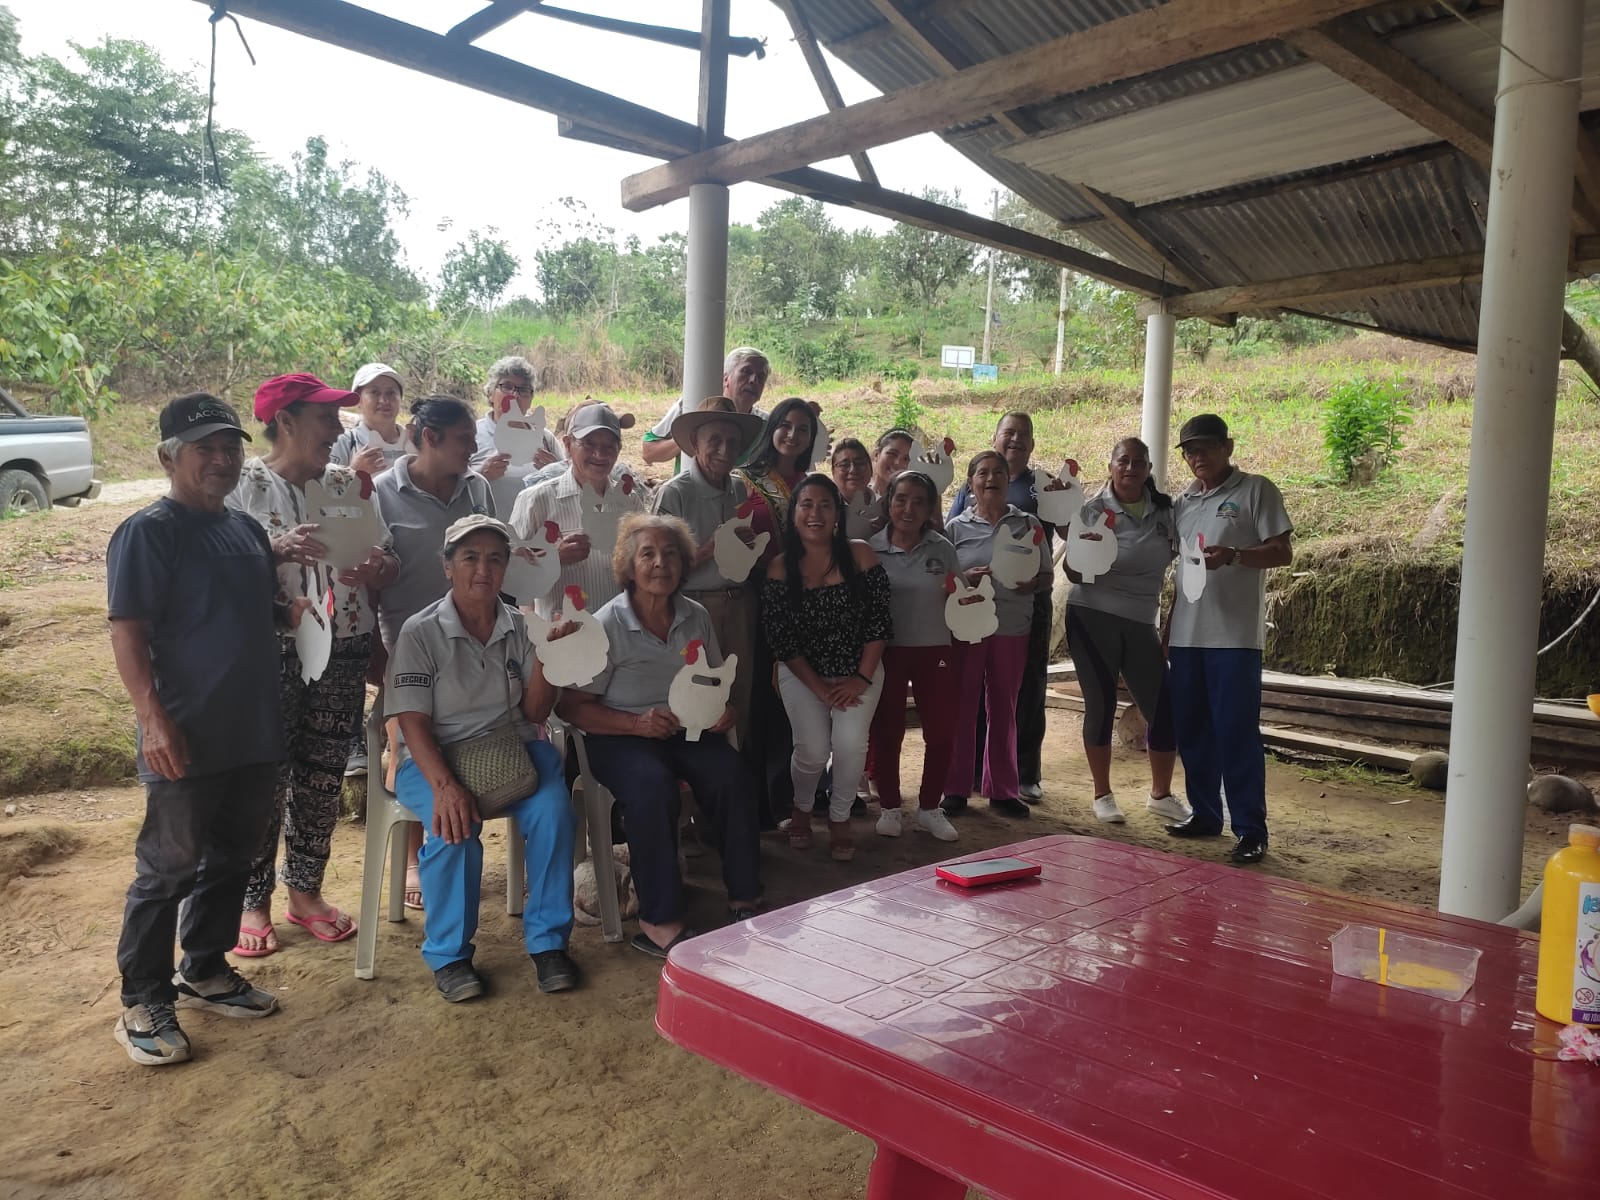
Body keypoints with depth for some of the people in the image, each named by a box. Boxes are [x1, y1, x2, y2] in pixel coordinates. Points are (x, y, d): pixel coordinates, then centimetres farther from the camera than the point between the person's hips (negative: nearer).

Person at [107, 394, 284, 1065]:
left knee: (232, 860, 17)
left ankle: (205, 973, 33)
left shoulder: (247, 529, 12)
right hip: (188, 739, -7)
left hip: (255, 733, 7)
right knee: (169, 868, 3)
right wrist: (154, 719, -24)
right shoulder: (148, 531, -11)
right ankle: (143, 1003, 18)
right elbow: (127, 632, -16)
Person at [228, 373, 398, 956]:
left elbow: (389, 566, 6)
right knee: (264, 777, 1)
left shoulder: (348, 484, 8)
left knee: (323, 777, 10)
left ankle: (305, 891, 27)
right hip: (271, 651, -3)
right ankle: (252, 901, 19)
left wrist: (376, 569, -16)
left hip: (343, 651, 4)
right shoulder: (242, 486, -3)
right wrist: (278, 549, -26)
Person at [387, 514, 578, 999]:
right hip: (436, 757, -2)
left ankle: (547, 941, -9)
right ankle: (449, 954, -11)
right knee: (454, 825, -33)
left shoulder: (521, 627, 7)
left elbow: (534, 714, 3)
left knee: (553, 811, -27)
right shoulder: (421, 632, -4)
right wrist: (445, 785, -27)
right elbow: (413, 722, -11)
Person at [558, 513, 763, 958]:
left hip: (688, 731, 4)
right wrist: (637, 722, -22)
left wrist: (724, 709, -3)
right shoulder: (608, 625, -7)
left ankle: (744, 900, -12)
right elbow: (572, 706, -9)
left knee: (731, 774, -25)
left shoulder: (696, 617, 8)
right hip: (621, 737, -4)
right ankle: (660, 922, -26)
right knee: (653, 785, -35)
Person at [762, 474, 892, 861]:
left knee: (850, 742, -19)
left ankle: (839, 818, 9)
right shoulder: (780, 568, -7)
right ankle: (802, 807, 22)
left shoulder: (860, 555, -8)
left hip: (859, 672, 0)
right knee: (813, 749, -13)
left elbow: (878, 622, -7)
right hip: (802, 675, 0)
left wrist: (862, 678, -12)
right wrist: (820, 688, -13)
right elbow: (780, 640, -8)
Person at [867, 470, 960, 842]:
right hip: (886, 652, -2)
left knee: (941, 731, 4)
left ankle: (930, 807, 22)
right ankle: (889, 807, 23)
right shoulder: (871, 549, -3)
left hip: (935, 651, 2)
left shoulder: (942, 549, 2)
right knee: (886, 732, 6)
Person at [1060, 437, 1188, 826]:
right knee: (1101, 705, 3)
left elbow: (1181, 559, 17)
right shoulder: (1092, 510, -5)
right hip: (1093, 619, -3)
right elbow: (1073, 573, -7)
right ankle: (1103, 794, 19)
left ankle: (1161, 795, 21)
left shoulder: (1164, 510, 4)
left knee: (1164, 707, 2)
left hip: (1141, 623, 4)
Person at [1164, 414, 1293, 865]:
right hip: (1186, 635, 6)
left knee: (1237, 732, -5)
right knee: (1191, 730, 10)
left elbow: (1282, 552, -6)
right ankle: (1204, 814, 23)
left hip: (1235, 635, -6)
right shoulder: (1183, 501, 17)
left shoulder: (1256, 490, 0)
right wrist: (1168, 625, 19)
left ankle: (1250, 830, 2)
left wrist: (1233, 555, -22)